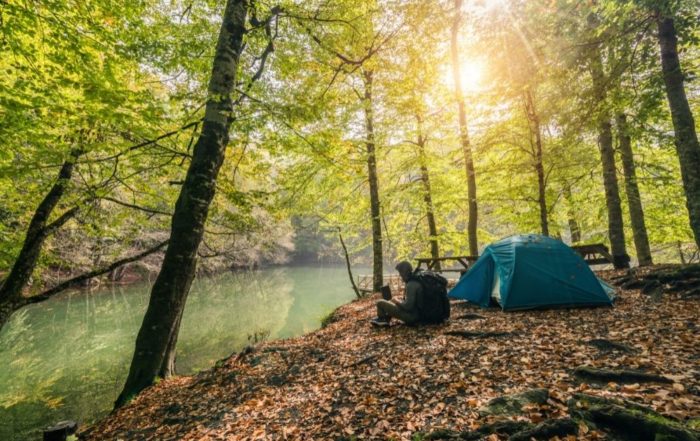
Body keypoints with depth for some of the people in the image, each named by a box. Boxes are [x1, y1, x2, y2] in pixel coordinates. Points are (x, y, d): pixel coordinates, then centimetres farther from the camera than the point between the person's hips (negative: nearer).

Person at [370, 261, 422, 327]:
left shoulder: (411, 285, -24)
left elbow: (408, 306, -26)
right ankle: (386, 320, 21)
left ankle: (381, 319, 20)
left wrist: (397, 302, -9)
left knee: (380, 303, -6)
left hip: (411, 316, -10)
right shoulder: (416, 281, 6)